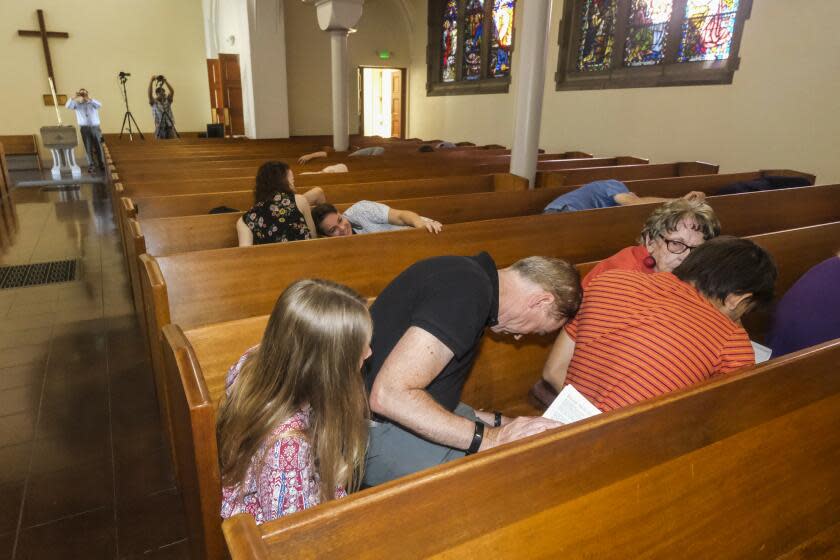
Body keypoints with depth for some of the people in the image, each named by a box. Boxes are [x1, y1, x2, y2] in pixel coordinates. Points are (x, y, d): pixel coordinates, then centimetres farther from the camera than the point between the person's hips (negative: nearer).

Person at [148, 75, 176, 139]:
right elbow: (149, 93, -15)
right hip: (160, 127, -2)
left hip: (170, 126, 2)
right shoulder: (154, 102, 2)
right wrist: (151, 81, -23)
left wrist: (165, 81, -16)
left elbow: (172, 91, -5)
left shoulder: (167, 100, 8)